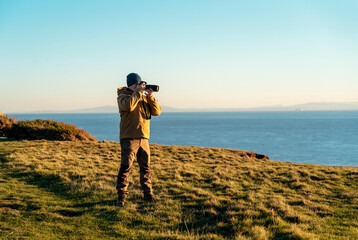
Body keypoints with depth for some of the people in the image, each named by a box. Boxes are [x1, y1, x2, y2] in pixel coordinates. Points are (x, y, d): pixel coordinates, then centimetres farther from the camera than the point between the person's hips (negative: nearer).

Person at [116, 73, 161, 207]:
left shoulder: (144, 97, 18)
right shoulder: (123, 96, 0)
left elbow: (157, 112, 9)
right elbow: (128, 105, -25)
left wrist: (150, 97, -3)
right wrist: (138, 92, -15)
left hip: (143, 138, 6)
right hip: (129, 138, -6)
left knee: (145, 167, 9)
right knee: (126, 166, -10)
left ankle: (148, 194, 18)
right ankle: (121, 196, -6)